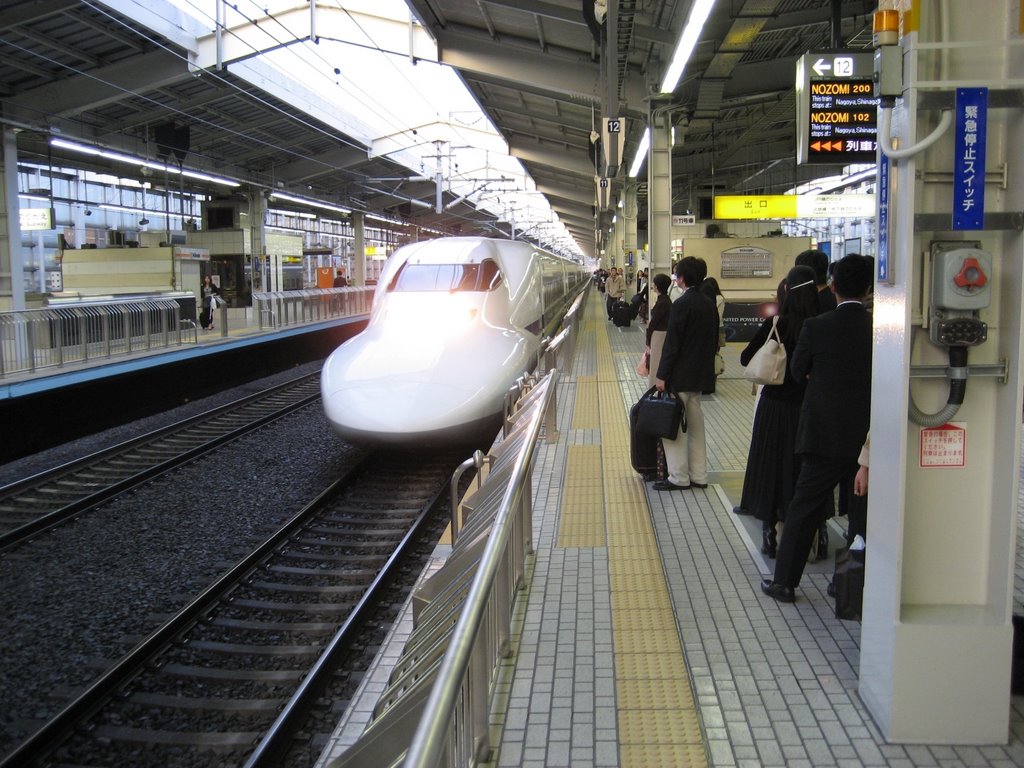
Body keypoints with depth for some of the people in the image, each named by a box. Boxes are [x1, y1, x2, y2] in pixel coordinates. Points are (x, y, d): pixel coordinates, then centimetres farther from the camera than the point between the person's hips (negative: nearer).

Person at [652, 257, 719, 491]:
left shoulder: (682, 304, -16)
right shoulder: (709, 304, 8)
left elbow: (672, 343, -17)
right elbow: (714, 340, 14)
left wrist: (662, 375, -14)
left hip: (681, 375, -8)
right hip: (700, 374, 8)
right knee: (695, 425, 14)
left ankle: (678, 478, 2)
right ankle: (698, 476, 20)